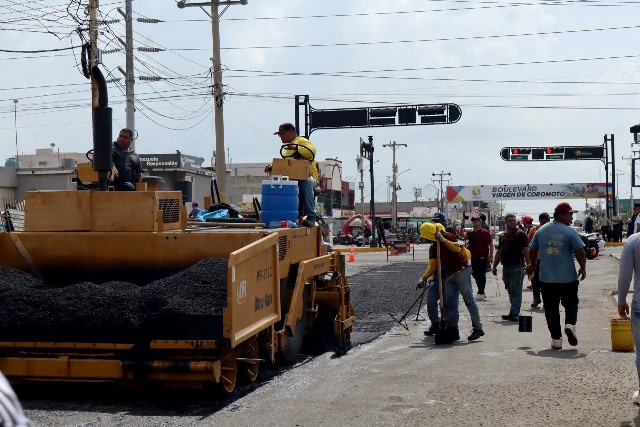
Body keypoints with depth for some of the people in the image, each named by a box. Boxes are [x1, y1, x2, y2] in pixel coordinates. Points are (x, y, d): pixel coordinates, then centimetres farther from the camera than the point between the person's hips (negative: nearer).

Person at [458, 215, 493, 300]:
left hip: (482, 258, -6)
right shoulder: (471, 233, 9)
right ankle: (482, 292, 23)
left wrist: (491, 256, -8)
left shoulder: (485, 233, -6)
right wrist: (462, 227, -19)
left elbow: (491, 244, -5)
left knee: (481, 275, -3)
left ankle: (481, 293, 3)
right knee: (475, 275, 11)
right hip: (473, 258, 6)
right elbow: (462, 235, -5)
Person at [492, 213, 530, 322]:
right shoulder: (502, 236, 17)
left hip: (517, 267, -7)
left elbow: (526, 251, -8)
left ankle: (515, 313, -5)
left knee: (516, 291, -6)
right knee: (510, 291, 11)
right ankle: (513, 312, 18)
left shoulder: (520, 234, -3)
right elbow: (499, 252, 22)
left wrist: (528, 265, -14)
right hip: (506, 267, 7)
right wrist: (494, 266, 20)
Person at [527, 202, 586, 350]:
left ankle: (556, 339, 4)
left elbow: (532, 251, 14)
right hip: (568, 278, -3)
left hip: (546, 278, 3)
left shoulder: (541, 231, 6)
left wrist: (532, 265, 32)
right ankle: (570, 324, -11)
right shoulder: (569, 231, -8)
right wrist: (583, 268, 5)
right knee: (571, 304, 14)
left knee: (551, 309, 7)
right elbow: (580, 252, -11)